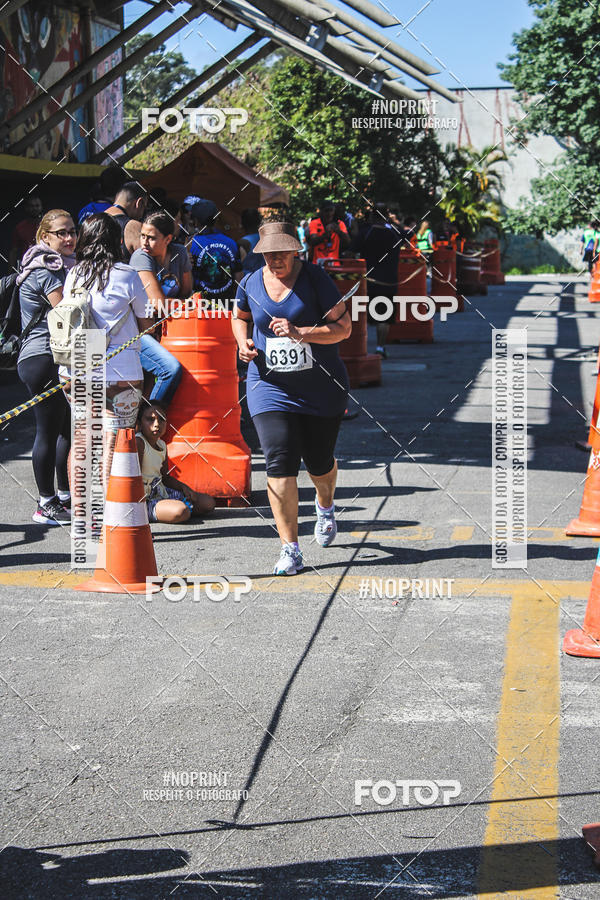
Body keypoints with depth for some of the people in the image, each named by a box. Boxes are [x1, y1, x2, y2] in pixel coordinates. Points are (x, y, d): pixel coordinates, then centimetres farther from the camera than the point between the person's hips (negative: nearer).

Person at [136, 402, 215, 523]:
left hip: (162, 492, 9)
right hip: (146, 499, -9)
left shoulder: (162, 445, 10)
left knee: (209, 503, 8)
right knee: (181, 511, -35)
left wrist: (183, 487, 4)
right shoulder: (138, 442, -18)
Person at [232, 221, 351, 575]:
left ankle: (326, 506, 48)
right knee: (280, 462, -13)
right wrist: (243, 342, 2)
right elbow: (240, 316, 23)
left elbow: (343, 327, -13)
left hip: (321, 386, -1)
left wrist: (299, 333, -26)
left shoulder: (315, 278, -8)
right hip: (270, 386, 1)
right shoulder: (251, 284, 2)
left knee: (319, 461, 11)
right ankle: (290, 548, -8)